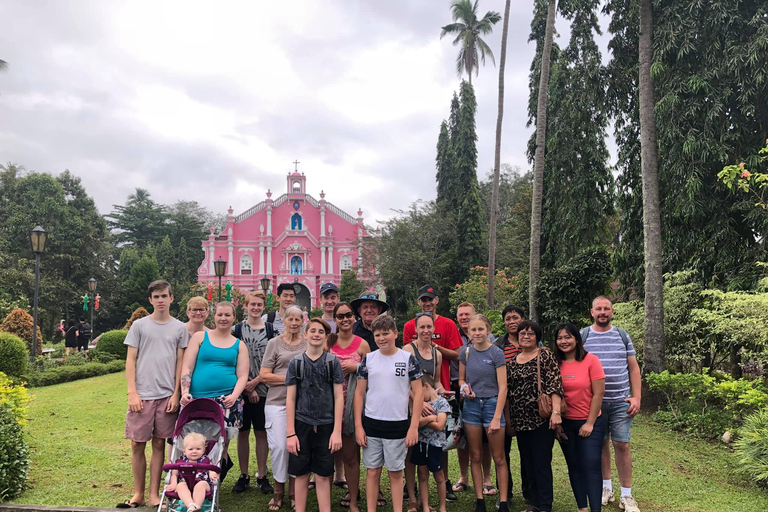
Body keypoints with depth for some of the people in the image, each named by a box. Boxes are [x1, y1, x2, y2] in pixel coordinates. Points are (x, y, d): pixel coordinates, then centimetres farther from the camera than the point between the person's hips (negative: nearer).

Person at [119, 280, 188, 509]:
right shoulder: (139, 325, 3)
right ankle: (138, 494, 18)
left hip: (167, 396, 1)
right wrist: (132, 392, -6)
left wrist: (176, 393, 0)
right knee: (137, 444, 3)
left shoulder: (179, 328, 6)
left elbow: (180, 363, 7)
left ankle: (154, 496, 16)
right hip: (142, 395, -1)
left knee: (159, 444, 7)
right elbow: (130, 360, 2)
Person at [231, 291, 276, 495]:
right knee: (243, 432, 7)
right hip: (241, 390, 0)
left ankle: (262, 476, 15)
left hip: (264, 389, 0)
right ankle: (243, 476, 18)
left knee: (262, 433, 5)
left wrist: (255, 381, -10)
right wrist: (247, 388, -8)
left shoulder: (271, 330, 4)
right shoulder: (236, 329, 3)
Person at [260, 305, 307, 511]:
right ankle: (278, 489, 16)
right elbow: (264, 375, -2)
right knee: (279, 446, -4)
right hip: (277, 403, -1)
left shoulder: (308, 344, 7)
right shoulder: (274, 343, 4)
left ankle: (293, 490, 21)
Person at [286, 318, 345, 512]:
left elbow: (339, 397, 0)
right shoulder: (295, 362, 2)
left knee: (323, 476, 5)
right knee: (301, 474, 7)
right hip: (302, 424, 1)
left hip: (326, 426, 0)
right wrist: (290, 433, -3)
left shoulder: (333, 361, 1)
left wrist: (337, 431, -6)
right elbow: (290, 399, 2)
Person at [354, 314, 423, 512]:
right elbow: (359, 393, 5)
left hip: (398, 425, -1)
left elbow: (418, 393, -2)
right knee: (372, 471, 9)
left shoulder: (408, 358, -3)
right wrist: (358, 426, -1)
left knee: (396, 472, 7)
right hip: (371, 424, 2)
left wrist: (414, 426, -8)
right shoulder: (368, 359, 2)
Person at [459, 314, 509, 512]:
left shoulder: (496, 353, -8)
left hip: (492, 404, -3)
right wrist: (464, 388, -11)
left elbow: (502, 387, -10)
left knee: (498, 458, 4)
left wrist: (497, 418, -15)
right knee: (475, 457, 9)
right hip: (471, 405, 3)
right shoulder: (466, 352, 2)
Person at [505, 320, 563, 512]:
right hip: (520, 421, 5)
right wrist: (508, 421, 12)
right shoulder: (512, 362, 11)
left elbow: (555, 383, -13)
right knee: (527, 463, 13)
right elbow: (507, 393, 14)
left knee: (542, 463, 0)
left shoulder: (545, 355, -3)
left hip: (542, 419, -5)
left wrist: (556, 411, -22)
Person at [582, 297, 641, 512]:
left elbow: (633, 368, 7)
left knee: (621, 444, 0)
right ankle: (606, 487, 24)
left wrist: (636, 397, 0)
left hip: (621, 401, 0)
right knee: (601, 443, 9)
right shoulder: (582, 337, 1)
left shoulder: (622, 336, 5)